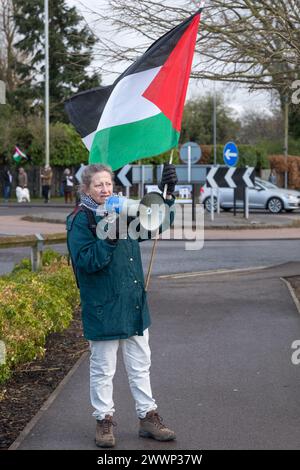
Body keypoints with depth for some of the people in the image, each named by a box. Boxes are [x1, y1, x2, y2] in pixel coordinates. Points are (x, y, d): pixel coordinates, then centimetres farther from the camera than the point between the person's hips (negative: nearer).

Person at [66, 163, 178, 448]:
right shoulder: (80, 221, -11)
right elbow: (85, 261, -20)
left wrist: (167, 193, 3)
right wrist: (109, 238, -31)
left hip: (134, 305, 6)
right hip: (103, 309, -6)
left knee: (140, 365, 14)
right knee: (103, 368, 7)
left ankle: (148, 417, 25)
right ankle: (104, 421, 21)